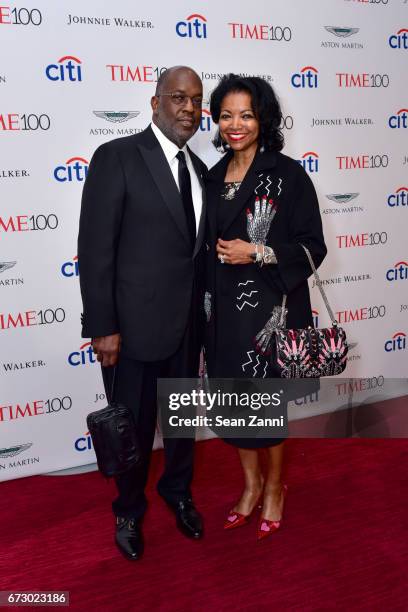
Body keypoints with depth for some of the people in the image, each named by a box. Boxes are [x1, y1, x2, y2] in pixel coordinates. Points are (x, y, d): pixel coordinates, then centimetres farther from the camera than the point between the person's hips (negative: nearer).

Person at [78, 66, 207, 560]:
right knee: (133, 425, 12)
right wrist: (102, 328, -17)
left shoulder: (198, 169, 9)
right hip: (134, 323, -6)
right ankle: (129, 509, 39)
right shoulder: (116, 157, -12)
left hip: (187, 323, 6)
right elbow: (95, 249, -15)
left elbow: (195, 247, 12)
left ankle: (177, 490, 47)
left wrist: (202, 311, 10)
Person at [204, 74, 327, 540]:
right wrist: (207, 306, 12)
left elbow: (312, 247, -8)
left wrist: (257, 253, -20)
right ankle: (251, 482, 37)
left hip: (271, 305, -5)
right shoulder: (214, 176, 8)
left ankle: (274, 486, 34)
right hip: (225, 307, 5)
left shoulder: (287, 173, -8)